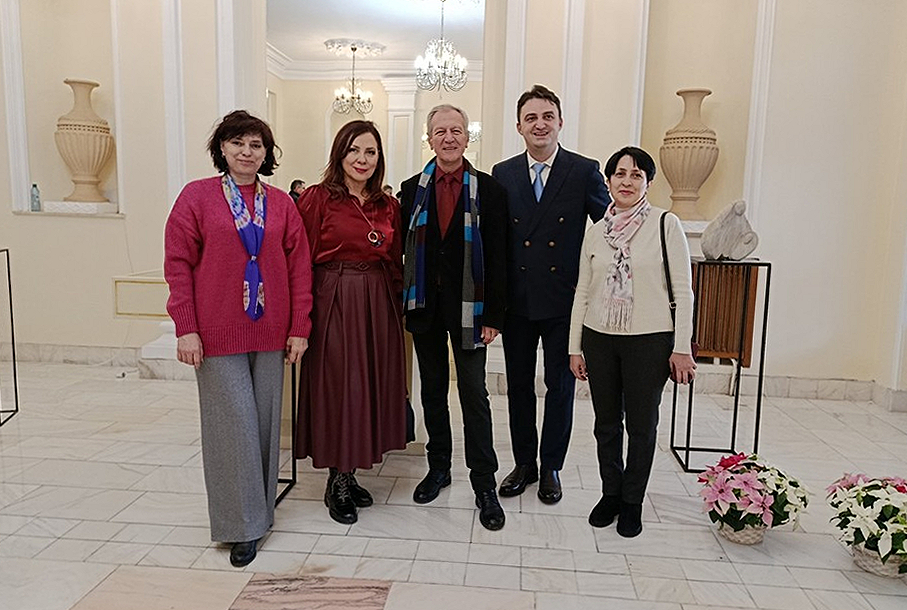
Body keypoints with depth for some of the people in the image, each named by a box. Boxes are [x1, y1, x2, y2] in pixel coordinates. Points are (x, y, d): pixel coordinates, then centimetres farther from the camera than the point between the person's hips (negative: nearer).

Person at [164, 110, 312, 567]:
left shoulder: (281, 203, 6)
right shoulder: (197, 196, 0)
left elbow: (299, 267, 5)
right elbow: (178, 264, -3)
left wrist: (299, 327, 0)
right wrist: (186, 328, -9)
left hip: (270, 333, 3)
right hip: (217, 335, -3)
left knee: (265, 422, 11)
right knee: (234, 425, 1)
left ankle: (261, 509, 29)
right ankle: (242, 526, 15)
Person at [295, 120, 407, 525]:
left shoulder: (388, 206, 11)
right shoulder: (318, 198, -3)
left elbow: (395, 263, 13)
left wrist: (397, 307, 5)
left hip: (378, 305, 5)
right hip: (333, 303, -5)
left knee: (370, 382, 9)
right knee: (336, 385, 2)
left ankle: (350, 475, 27)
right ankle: (337, 483, 19)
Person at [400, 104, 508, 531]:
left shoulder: (488, 190, -2)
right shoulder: (412, 189, 6)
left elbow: (496, 257, -4)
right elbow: (404, 251, 6)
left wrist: (493, 315, -9)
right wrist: (406, 303, -1)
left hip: (468, 308, -3)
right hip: (425, 307, 3)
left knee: (474, 396, 1)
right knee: (433, 391, 14)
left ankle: (484, 484, 13)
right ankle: (438, 468, 31)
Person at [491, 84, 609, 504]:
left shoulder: (585, 171, -2)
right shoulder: (502, 174, 5)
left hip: (564, 300, -2)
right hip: (517, 299, 2)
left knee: (560, 386, 10)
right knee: (519, 384, 12)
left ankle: (551, 467, 28)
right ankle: (524, 464, 31)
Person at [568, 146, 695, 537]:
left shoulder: (666, 225, -4)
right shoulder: (596, 231, 6)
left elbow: (682, 290, -4)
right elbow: (582, 292, 9)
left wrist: (681, 347, -8)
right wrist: (575, 347, 7)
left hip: (649, 341, -3)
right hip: (599, 339, 3)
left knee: (641, 424, 8)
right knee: (606, 422, 13)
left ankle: (632, 502, 26)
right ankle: (610, 494, 31)